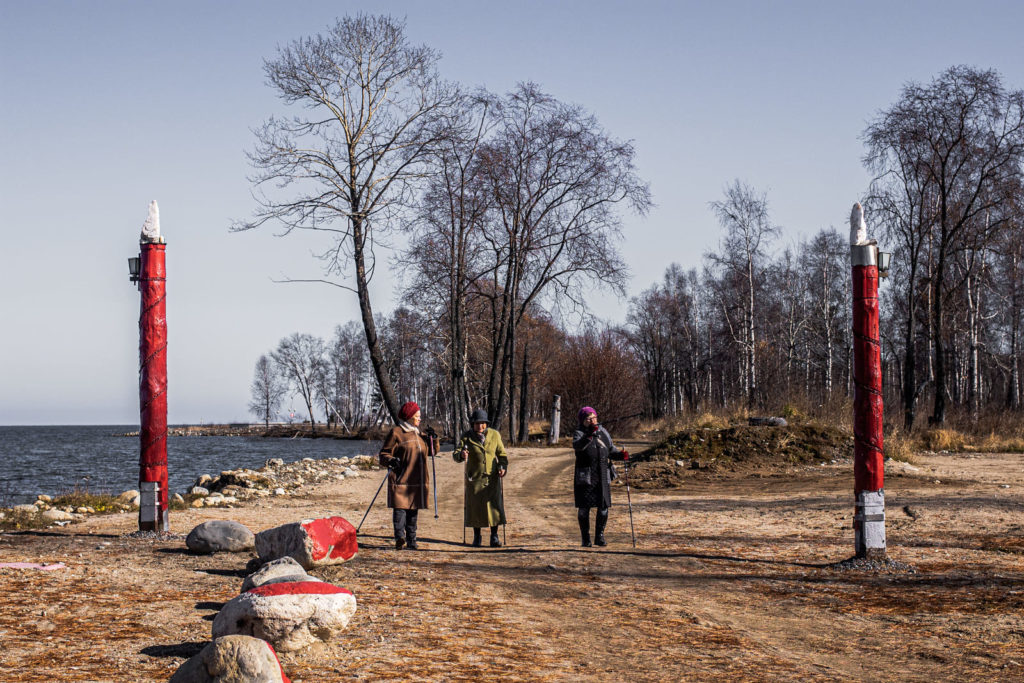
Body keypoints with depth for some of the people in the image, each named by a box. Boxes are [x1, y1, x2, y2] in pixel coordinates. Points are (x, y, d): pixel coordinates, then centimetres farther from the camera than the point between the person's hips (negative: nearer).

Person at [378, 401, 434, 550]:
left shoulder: (418, 433, 17)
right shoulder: (396, 432, -4)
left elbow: (430, 451, 26)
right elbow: (383, 454, -7)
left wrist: (432, 439, 7)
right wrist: (391, 461, -27)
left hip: (417, 480, 7)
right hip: (401, 479, -7)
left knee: (413, 510, 8)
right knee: (400, 508, -14)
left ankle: (411, 540, 12)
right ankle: (399, 536, -21)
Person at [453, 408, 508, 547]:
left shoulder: (494, 435, 2)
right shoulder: (467, 437, -4)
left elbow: (501, 454, 6)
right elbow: (456, 455, -14)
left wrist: (503, 467, -12)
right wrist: (461, 455, -37)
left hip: (492, 478, 1)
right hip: (474, 478, -1)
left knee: (494, 505, -5)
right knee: (475, 506, 2)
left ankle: (494, 537, 4)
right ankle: (477, 537, 15)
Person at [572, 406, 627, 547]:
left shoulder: (603, 432, 11)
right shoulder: (579, 433, -4)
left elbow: (611, 450, 16)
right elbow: (577, 445, -26)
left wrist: (620, 455, -5)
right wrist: (589, 435, -40)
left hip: (603, 476, 4)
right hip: (584, 477, -4)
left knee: (603, 507, 3)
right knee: (584, 508, 0)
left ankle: (599, 536, 17)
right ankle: (585, 539, 10)